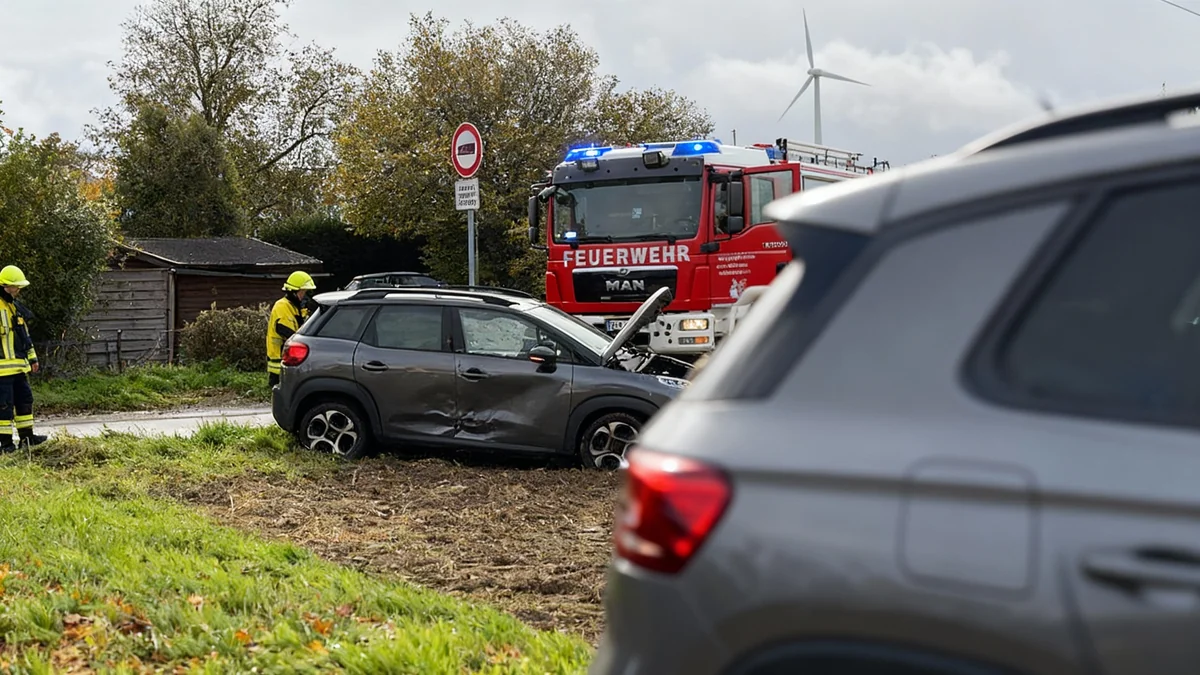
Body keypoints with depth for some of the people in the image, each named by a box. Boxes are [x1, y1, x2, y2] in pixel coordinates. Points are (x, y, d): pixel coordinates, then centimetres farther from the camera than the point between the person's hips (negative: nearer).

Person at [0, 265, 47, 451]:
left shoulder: (15, 306, 16)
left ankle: (26, 436, 24)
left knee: (24, 399, 14)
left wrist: (32, 357, 24)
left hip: (19, 364, 9)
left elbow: (24, 334, 24)